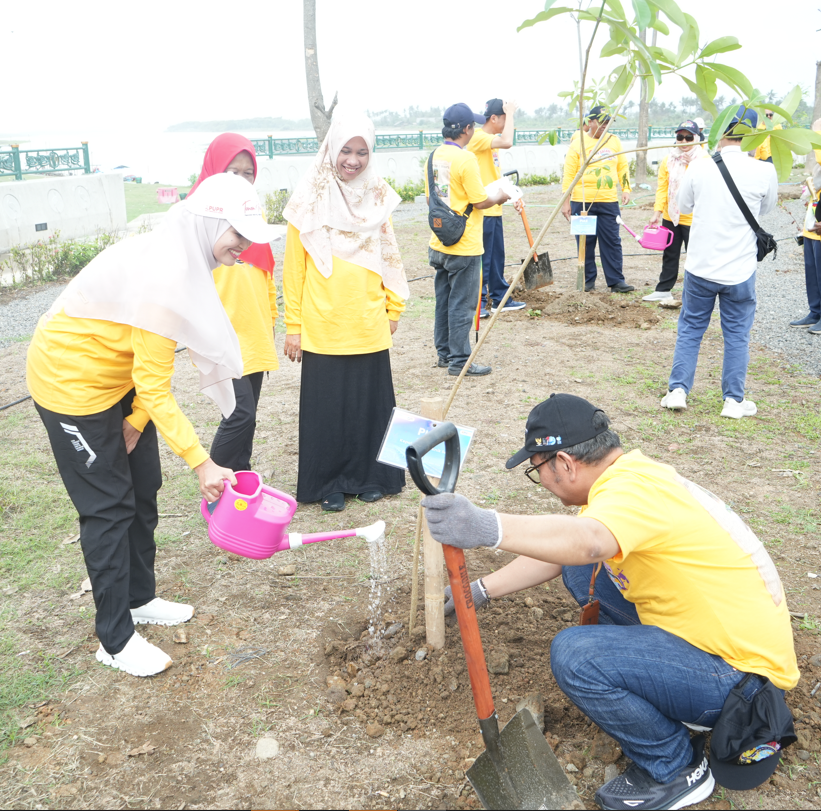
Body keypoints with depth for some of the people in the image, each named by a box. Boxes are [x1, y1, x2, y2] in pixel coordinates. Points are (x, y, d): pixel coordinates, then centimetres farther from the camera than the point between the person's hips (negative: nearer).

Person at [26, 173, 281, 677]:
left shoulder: (186, 261, -3)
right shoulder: (164, 276, -33)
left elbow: (156, 355, 3)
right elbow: (155, 388, -30)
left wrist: (137, 419, -1)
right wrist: (201, 462, -27)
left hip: (116, 374, 9)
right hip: (71, 381, -9)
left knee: (143, 491, 15)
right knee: (109, 508, -2)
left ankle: (139, 598, 33)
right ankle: (115, 639, 12)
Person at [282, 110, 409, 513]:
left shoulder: (377, 197, 6)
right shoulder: (311, 200, -4)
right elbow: (294, 266, -3)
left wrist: (394, 307, 12)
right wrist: (293, 325, -4)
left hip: (369, 324, 3)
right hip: (322, 325, -3)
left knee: (371, 401, 8)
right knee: (327, 407, 5)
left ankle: (368, 475, 26)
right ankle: (329, 483, 21)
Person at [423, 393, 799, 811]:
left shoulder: (632, 489, -25)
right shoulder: (634, 472, 5)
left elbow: (588, 541, -49)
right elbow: (561, 551, 15)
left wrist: (489, 528, -62)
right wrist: (481, 590, 15)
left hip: (742, 672, -9)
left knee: (574, 655, -25)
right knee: (580, 569, 8)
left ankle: (674, 768, -1)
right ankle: (661, 691, 17)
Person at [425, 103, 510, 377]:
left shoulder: (434, 156, 6)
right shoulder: (466, 158, -17)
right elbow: (481, 202, -15)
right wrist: (499, 197, 4)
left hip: (438, 243, 8)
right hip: (464, 246, -8)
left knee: (443, 300, 15)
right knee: (461, 305, -1)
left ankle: (444, 353, 24)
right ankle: (459, 361, 5)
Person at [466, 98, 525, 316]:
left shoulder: (491, 140, 17)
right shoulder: (478, 137, -14)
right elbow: (507, 142, -31)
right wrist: (510, 113, -19)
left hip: (494, 209, 10)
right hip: (482, 210, -10)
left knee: (497, 256, 14)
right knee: (482, 259, -4)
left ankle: (499, 298, 22)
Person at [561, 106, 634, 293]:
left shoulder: (614, 141, 10)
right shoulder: (578, 143, 0)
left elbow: (622, 167, 14)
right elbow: (569, 174, -2)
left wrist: (626, 189, 2)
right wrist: (566, 201, -6)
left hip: (609, 202, 2)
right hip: (582, 202, -2)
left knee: (612, 242, 0)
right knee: (586, 243, 4)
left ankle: (616, 281, 4)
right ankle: (588, 281, 15)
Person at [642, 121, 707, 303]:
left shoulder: (704, 160, -7)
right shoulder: (668, 160, 4)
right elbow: (662, 188, 3)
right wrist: (657, 211, -5)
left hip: (693, 219, -4)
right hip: (670, 217, 4)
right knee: (669, 255, 15)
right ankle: (664, 290, 26)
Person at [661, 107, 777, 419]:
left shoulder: (699, 168, -9)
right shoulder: (764, 172, -11)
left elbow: (684, 206, 9)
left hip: (700, 267, 1)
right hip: (740, 271, -1)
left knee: (690, 329, 15)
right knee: (737, 335, 11)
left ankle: (677, 390, 15)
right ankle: (734, 401, 17)